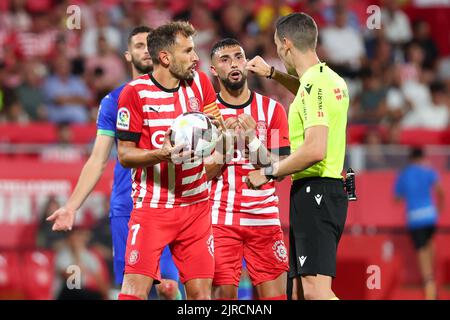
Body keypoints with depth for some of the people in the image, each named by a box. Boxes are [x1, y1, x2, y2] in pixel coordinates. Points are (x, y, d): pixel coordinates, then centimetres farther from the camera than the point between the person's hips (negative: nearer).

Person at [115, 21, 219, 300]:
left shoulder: (200, 83, 6)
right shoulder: (134, 93, -7)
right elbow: (125, 155, -5)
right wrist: (160, 155, -24)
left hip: (195, 206, 4)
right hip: (151, 207, -4)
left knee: (200, 293, -1)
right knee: (135, 290, -14)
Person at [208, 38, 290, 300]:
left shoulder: (272, 109, 5)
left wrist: (252, 140, -16)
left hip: (264, 216, 1)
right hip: (221, 217, -1)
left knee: (275, 294, -5)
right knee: (224, 292, -9)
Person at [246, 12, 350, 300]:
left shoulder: (313, 85, -15)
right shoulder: (332, 80, 14)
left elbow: (315, 150, -26)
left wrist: (269, 173, -15)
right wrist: (272, 73, 43)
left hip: (314, 191, -10)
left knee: (316, 290, -19)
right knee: (300, 291, 11)